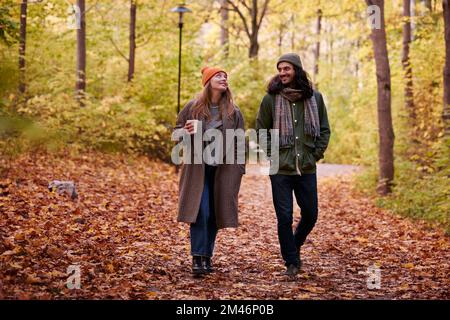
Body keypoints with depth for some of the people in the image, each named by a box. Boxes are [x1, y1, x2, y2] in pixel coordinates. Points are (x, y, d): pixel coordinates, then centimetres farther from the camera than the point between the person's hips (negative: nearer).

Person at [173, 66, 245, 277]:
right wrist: (186, 132, -14)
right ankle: (198, 259, -10)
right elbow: (177, 130, 9)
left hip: (223, 171, 2)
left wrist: (240, 169, 3)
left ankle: (208, 256, 18)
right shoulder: (193, 107, 1)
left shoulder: (233, 111, 5)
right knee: (200, 212, -12)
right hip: (198, 169, -2)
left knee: (214, 215, 5)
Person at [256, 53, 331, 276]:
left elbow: (324, 130, 11)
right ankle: (291, 261, 15)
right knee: (284, 217, 0)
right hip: (280, 168, -2)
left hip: (307, 168, 2)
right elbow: (261, 130, 5)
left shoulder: (314, 97, 4)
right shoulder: (271, 98, -2)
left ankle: (295, 247, 36)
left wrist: (316, 154, 3)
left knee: (310, 214, 9)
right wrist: (272, 154, -3)